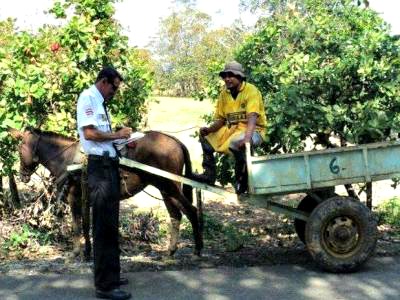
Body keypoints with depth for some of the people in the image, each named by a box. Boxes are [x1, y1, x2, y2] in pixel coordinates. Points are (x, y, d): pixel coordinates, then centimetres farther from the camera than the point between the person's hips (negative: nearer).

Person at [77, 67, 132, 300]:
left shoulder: (100, 103, 18)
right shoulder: (88, 97, -8)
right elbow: (89, 133, -19)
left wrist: (122, 142, 10)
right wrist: (117, 135, -9)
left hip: (109, 165, 10)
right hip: (100, 166, -10)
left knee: (110, 225, 15)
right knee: (104, 226, -6)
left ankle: (110, 277, 27)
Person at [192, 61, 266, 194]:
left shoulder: (251, 91, -15)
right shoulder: (224, 94, 5)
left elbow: (252, 117, -30)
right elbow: (220, 119, 7)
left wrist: (247, 138, -47)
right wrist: (209, 129, -15)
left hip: (253, 130, -7)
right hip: (232, 128, 7)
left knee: (237, 143, -37)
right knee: (205, 137, 2)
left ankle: (241, 181, -17)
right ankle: (209, 174, 5)